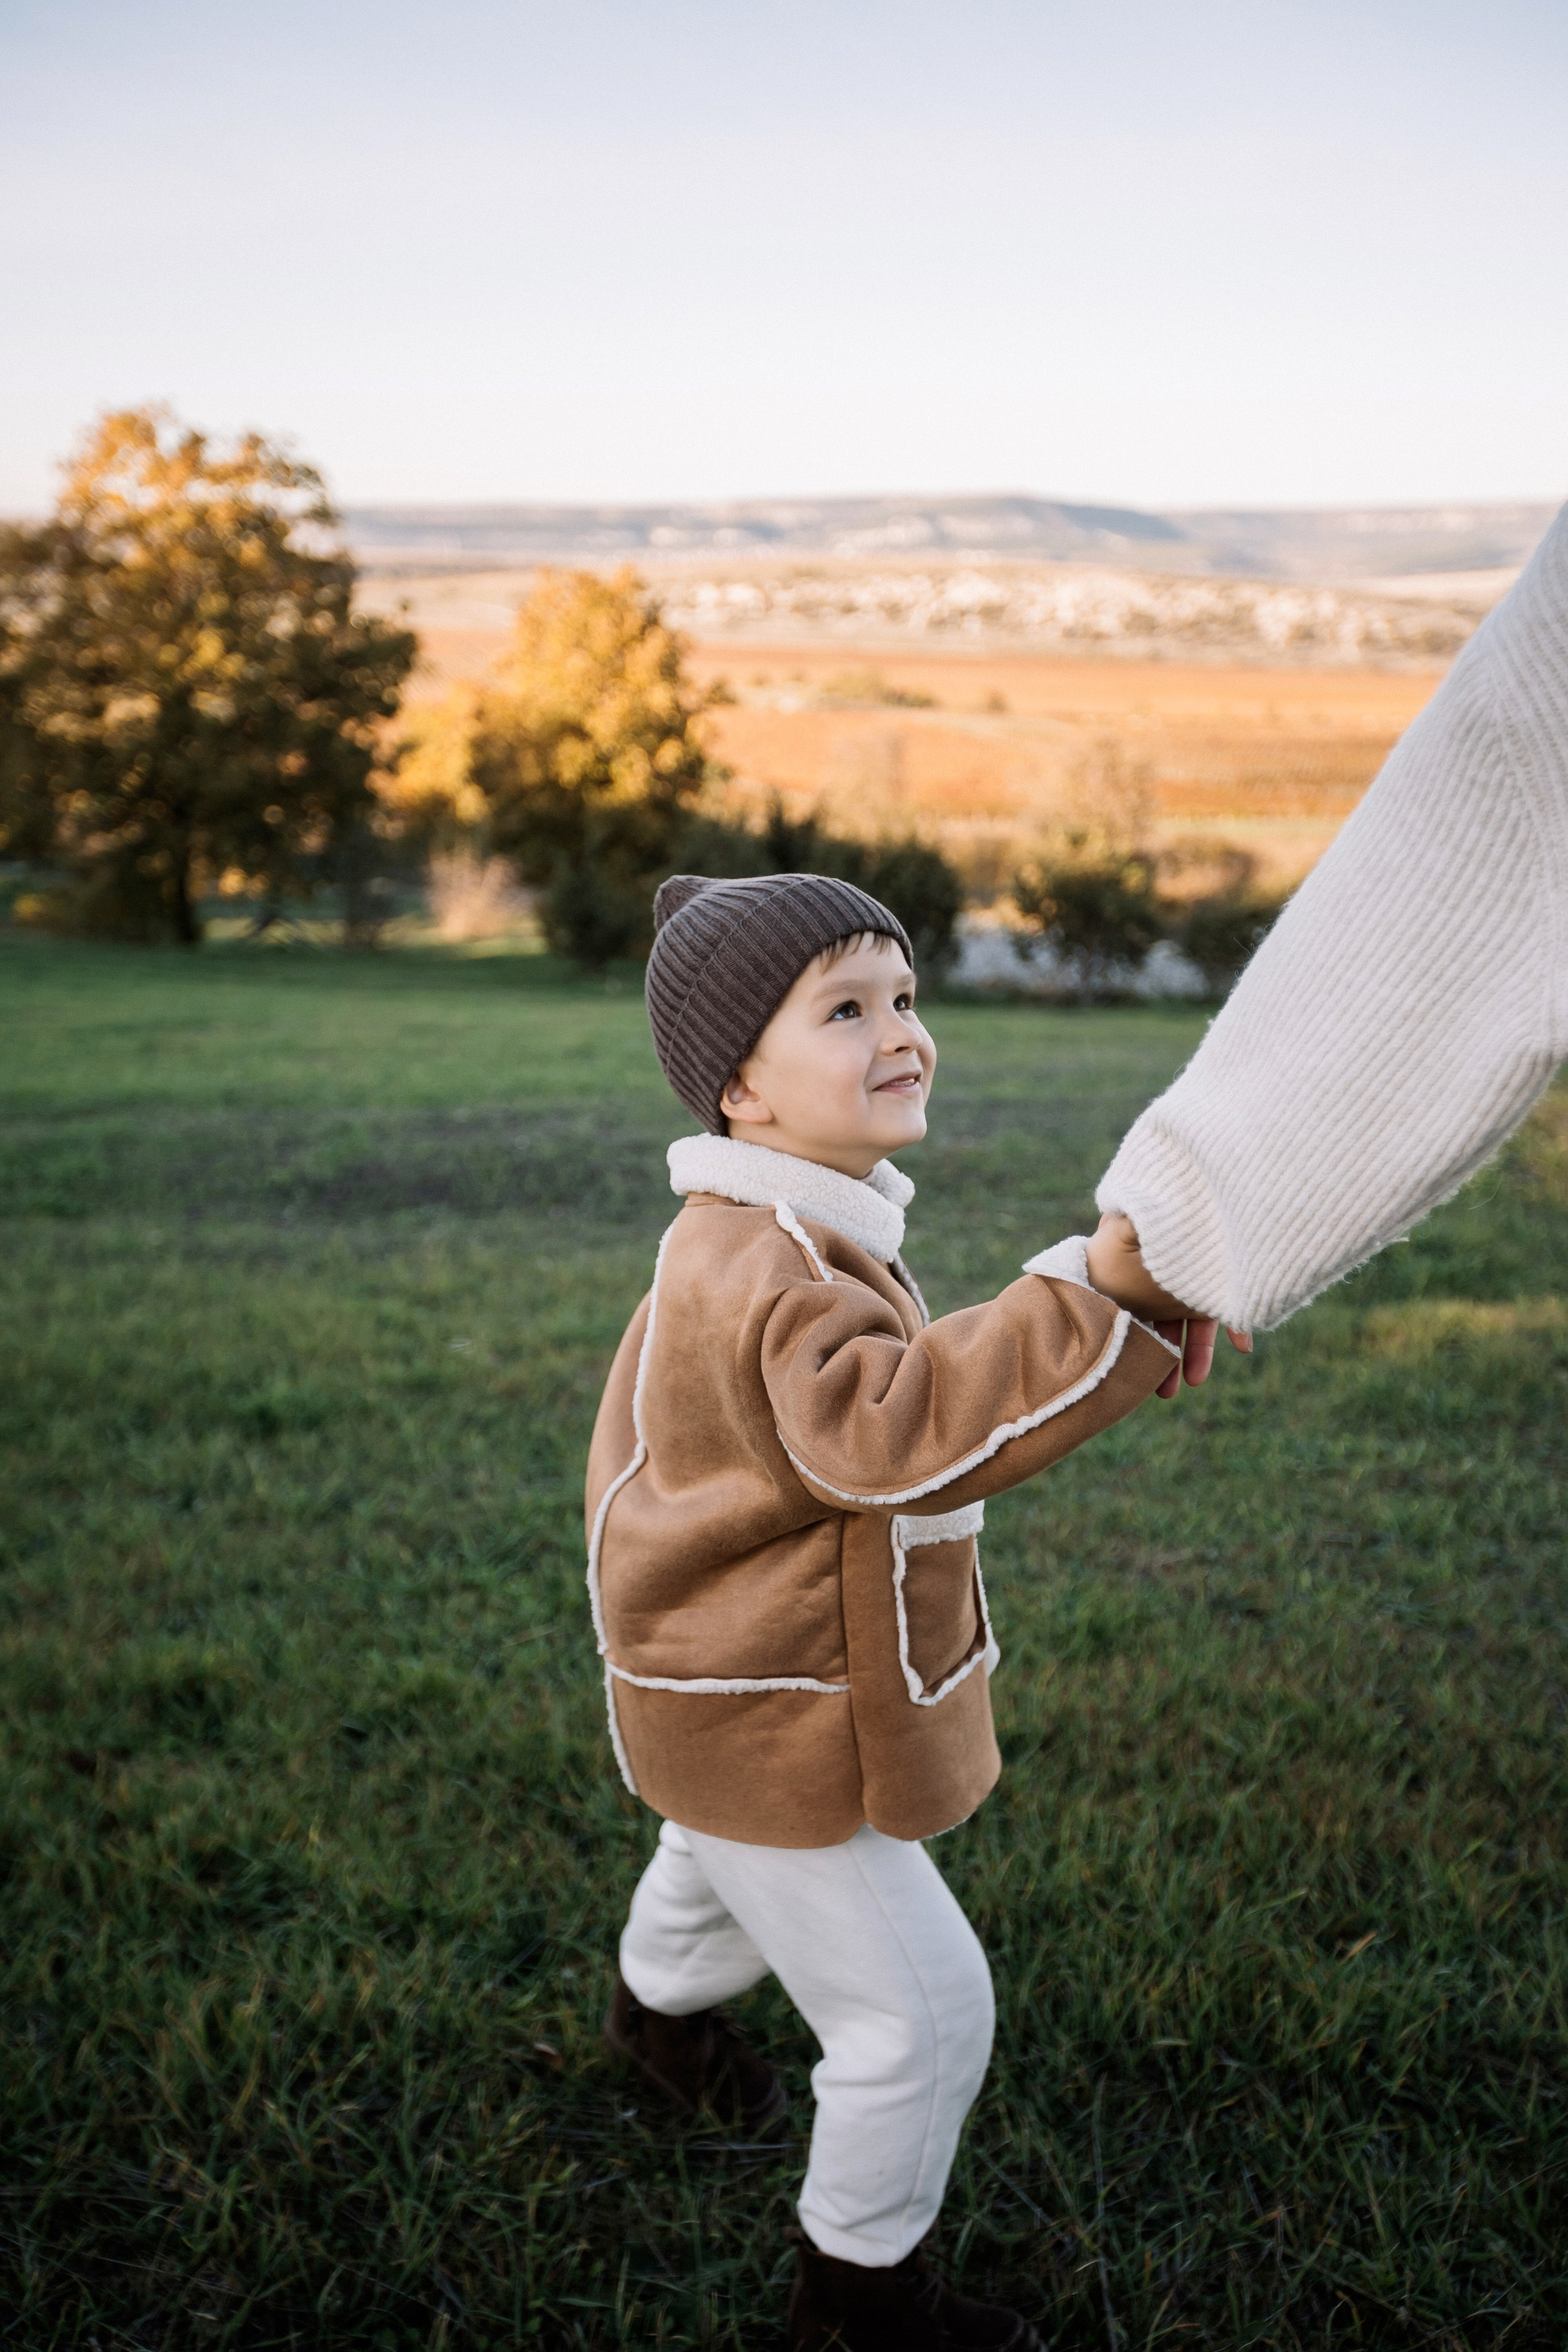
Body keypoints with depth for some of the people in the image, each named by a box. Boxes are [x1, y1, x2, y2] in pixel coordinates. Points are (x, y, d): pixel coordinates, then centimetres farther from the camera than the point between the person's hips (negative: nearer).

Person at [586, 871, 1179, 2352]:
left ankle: (659, 2011, 67)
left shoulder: (763, 1242, 2)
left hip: (760, 1691, 10)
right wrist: (1096, 1303, -55)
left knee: (726, 1867, 37)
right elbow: (890, 1424, -50)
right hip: (769, 1734, -10)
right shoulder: (769, 1271, -33)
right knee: (918, 2010, 1)